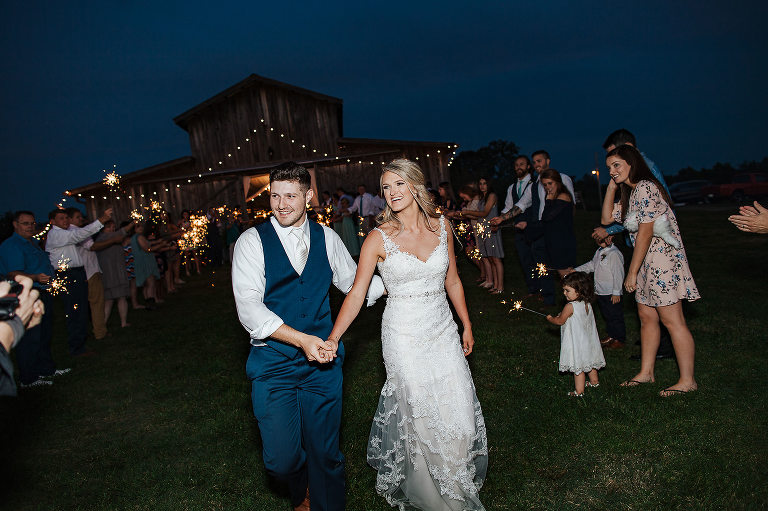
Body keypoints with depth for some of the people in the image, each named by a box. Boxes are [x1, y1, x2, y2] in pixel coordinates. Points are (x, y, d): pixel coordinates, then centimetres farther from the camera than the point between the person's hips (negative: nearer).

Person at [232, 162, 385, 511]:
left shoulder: (327, 238, 5)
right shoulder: (252, 241, -6)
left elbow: (355, 283, 19)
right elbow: (248, 308, -14)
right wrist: (302, 340, -23)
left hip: (322, 359, 2)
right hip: (273, 363, -2)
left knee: (325, 453, 10)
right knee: (281, 459, -2)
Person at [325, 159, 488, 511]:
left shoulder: (441, 226, 0)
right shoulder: (379, 238, -10)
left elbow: (452, 281, 10)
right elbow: (356, 293, -11)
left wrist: (466, 326, 15)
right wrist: (333, 337, -20)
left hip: (443, 330, 4)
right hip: (404, 336, -3)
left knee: (459, 414, 9)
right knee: (422, 416, 5)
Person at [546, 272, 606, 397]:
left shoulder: (570, 307, -24)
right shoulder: (587, 304, 0)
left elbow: (560, 321, -11)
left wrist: (550, 318, 7)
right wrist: (560, 316, 15)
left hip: (577, 343, -8)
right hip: (588, 340, 8)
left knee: (578, 367, 0)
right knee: (589, 362, 25)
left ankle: (579, 391, 7)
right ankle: (594, 381, 42)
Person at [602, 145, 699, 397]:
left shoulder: (645, 187, -16)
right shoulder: (630, 192, 14)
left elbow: (645, 234, -19)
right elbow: (607, 218, 17)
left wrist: (632, 272, -15)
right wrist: (612, 187, 10)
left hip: (663, 259, -10)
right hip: (648, 262, 10)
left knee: (671, 320, -5)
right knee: (647, 316, 14)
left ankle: (687, 380, 4)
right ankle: (646, 372, 24)